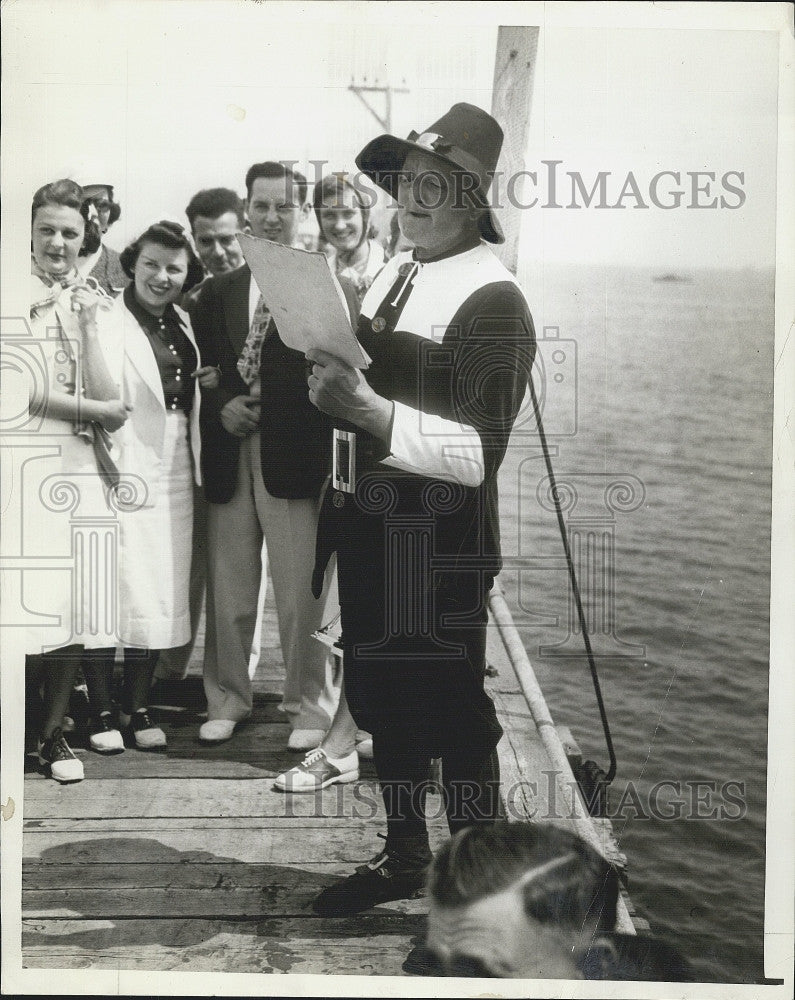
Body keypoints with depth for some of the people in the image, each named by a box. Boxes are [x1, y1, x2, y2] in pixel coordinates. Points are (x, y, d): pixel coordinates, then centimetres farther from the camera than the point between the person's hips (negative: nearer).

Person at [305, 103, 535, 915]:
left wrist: (364, 407, -29)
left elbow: (478, 452, -21)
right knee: (380, 698, 18)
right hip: (365, 522, 8)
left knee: (452, 715, 5)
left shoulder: (492, 300, -14)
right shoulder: (392, 274, 10)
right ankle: (403, 856, 38)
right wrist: (332, 377, -1)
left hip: (437, 542, -8)